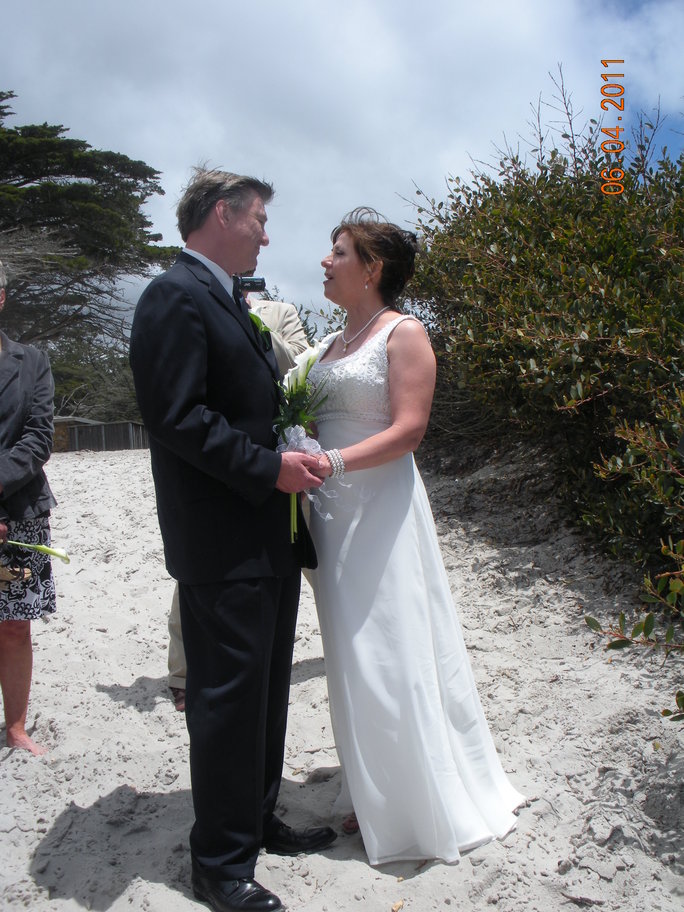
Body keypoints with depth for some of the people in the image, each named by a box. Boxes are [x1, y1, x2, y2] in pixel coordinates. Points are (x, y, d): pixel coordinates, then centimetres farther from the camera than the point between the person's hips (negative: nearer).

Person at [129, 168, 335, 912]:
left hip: (268, 537, 10)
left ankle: (257, 822, 36)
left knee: (265, 690, 19)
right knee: (227, 696, 2)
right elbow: (178, 417, -22)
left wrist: (297, 450, 11)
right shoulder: (176, 295, -12)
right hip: (223, 547, -10)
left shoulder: (228, 302, 19)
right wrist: (269, 468, -20)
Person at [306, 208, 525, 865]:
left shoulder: (404, 334, -6)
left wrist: (333, 462, -26)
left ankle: (422, 807, 19)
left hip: (381, 508, -7)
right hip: (331, 510, 7)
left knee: (391, 657, 0)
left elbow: (408, 429, -16)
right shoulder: (333, 343, 17)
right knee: (351, 658, 12)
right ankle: (375, 795, 28)